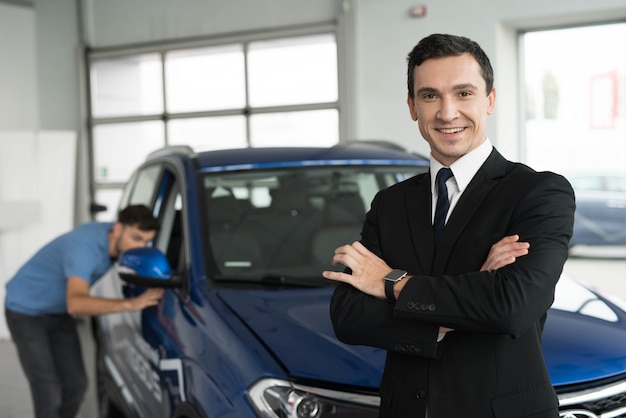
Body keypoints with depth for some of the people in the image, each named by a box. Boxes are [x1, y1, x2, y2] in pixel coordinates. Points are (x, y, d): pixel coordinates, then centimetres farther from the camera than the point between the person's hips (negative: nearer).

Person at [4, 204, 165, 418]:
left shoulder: (115, 237, -13)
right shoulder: (84, 247, -37)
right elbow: (75, 303, -52)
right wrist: (131, 304, -60)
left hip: (59, 312, 8)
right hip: (26, 311, -7)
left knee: (76, 384, 4)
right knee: (49, 390, -12)